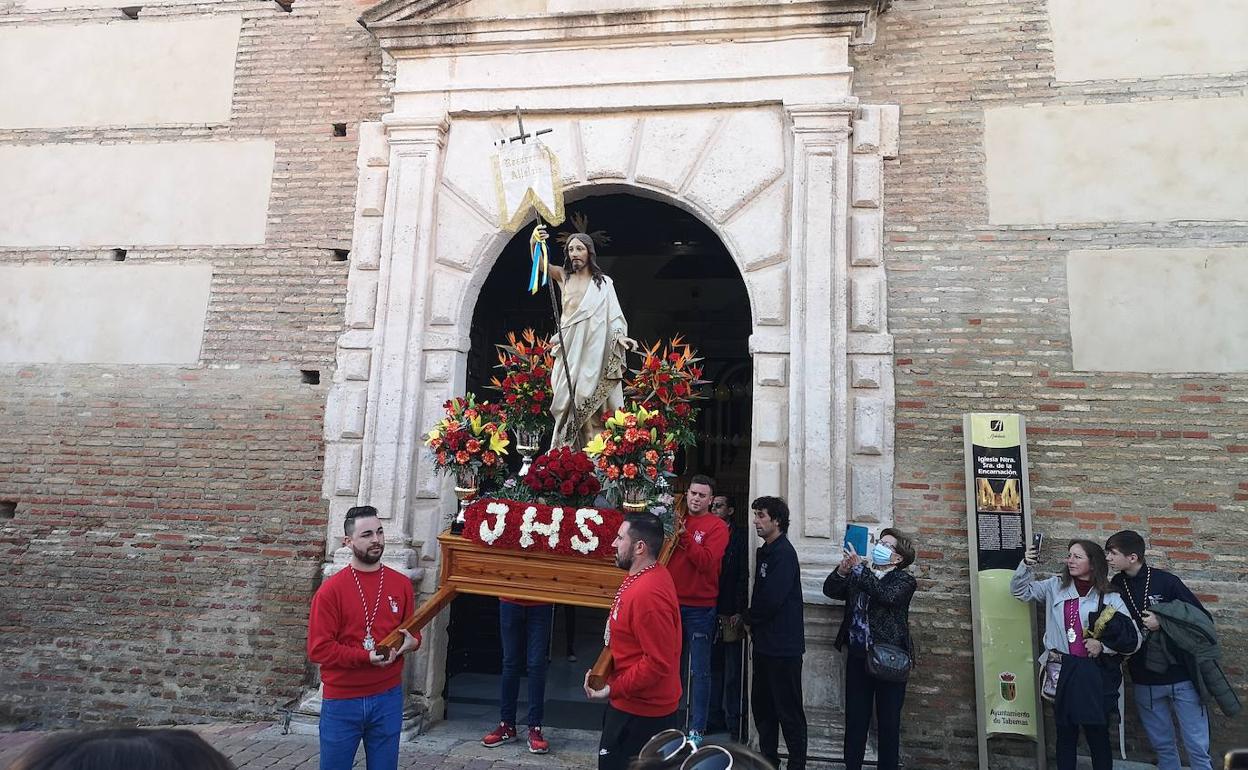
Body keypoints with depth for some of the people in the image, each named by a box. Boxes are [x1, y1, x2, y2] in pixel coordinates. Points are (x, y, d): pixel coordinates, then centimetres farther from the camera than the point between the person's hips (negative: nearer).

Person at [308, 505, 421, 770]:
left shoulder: (402, 584, 1)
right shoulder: (331, 590, -10)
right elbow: (318, 649, -12)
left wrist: (411, 642, -11)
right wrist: (366, 657, -21)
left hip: (388, 698, 3)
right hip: (342, 701, -2)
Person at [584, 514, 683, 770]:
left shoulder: (648, 594, -31)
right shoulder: (649, 574, 1)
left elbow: (658, 663, -30)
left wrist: (613, 689, -21)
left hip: (640, 710, -10)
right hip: (632, 701, 10)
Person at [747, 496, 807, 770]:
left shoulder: (784, 552, -16)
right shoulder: (765, 551, 12)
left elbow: (771, 598, -21)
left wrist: (750, 620, -6)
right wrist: (752, 623, 4)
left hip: (784, 645, -9)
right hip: (765, 642, 9)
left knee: (789, 710, 1)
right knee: (762, 705, 17)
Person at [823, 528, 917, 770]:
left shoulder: (904, 580, -1)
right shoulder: (858, 576, 13)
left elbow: (887, 596, -21)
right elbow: (830, 590, 3)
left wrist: (859, 568, -24)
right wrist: (843, 570, -14)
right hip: (857, 657, 4)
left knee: (889, 721, 5)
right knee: (855, 718, 8)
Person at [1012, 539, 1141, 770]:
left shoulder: (1110, 598, -4)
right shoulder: (1055, 586, 2)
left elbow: (1133, 640, -1)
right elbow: (1020, 590, 8)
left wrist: (1103, 646, -14)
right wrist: (1026, 565, -8)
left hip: (1093, 676, -2)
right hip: (1061, 673, 2)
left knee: (1098, 737, 10)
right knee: (1065, 735, 13)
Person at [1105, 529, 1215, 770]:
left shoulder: (1166, 581, -13)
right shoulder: (1115, 586, -2)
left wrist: (1164, 622, -19)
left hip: (1181, 678, -3)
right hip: (1145, 682, 3)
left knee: (1197, 747, 4)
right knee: (1162, 746, 15)